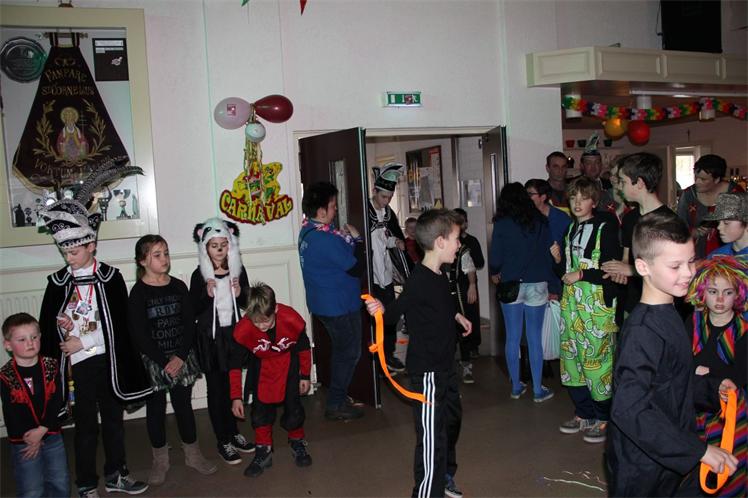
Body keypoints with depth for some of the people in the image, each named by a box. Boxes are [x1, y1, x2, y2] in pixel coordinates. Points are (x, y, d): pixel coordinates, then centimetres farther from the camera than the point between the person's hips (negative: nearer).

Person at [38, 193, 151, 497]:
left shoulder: (110, 277, -4)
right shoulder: (58, 283, 0)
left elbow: (118, 325, -9)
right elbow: (47, 326, 3)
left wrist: (83, 342, -14)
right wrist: (53, 361, -7)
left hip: (108, 361, 0)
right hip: (76, 364, 0)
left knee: (113, 418, 13)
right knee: (86, 424, 7)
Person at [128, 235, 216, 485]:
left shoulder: (178, 287, 2)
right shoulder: (138, 293, -8)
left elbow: (190, 324, 0)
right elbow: (139, 335, -11)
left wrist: (180, 357, -11)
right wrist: (164, 362, -14)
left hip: (182, 359, 2)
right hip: (153, 362, -2)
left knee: (184, 405, 11)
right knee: (156, 409, 9)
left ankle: (192, 454, 26)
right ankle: (160, 460, 24)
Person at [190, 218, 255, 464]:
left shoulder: (238, 269, 0)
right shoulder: (200, 275, -9)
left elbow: (247, 304, 8)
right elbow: (193, 312, -7)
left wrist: (239, 293, -13)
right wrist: (207, 294, -23)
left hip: (234, 335, 3)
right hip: (210, 339, -3)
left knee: (232, 386, 13)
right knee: (217, 389, 5)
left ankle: (233, 433, 29)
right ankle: (223, 441, 15)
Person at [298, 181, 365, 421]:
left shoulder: (307, 230, 3)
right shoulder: (326, 239, -28)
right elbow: (357, 267, -22)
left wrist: (347, 239, -5)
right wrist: (356, 238, -11)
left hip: (322, 303, 10)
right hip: (339, 305, -10)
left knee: (341, 349, 23)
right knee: (349, 352, 5)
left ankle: (338, 395, 35)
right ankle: (336, 404, 14)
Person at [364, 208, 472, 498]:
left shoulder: (441, 277, 7)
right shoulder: (419, 281, -23)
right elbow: (395, 311, -27)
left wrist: (457, 317, 39)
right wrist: (380, 310, -48)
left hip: (445, 366, 10)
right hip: (427, 371, -10)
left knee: (452, 420, 24)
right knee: (432, 435, -4)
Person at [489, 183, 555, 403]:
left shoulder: (502, 224, -5)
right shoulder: (540, 221, 0)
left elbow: (495, 255, -3)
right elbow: (549, 251, 6)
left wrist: (494, 273, 16)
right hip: (537, 285, 1)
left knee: (512, 338, 10)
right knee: (535, 339, 6)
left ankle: (516, 386, 19)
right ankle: (538, 390, 13)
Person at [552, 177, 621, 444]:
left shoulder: (605, 229, -6)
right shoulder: (571, 229, 15)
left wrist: (581, 275, -15)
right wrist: (559, 259, 1)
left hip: (597, 303, -7)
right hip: (571, 302, 7)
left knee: (597, 357, -5)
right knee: (572, 357, 10)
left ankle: (603, 418, 10)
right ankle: (584, 414, 23)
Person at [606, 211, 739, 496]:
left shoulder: (668, 313, 3)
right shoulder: (642, 330, -28)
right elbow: (630, 409, -33)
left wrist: (710, 389, 17)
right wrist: (698, 450, -29)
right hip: (641, 469, -8)